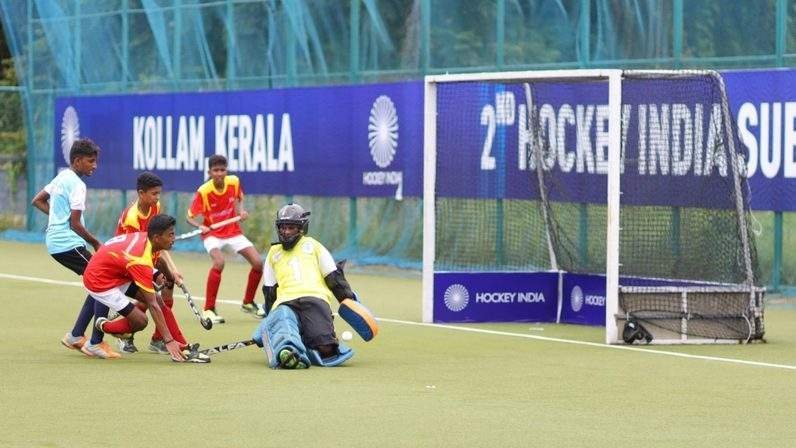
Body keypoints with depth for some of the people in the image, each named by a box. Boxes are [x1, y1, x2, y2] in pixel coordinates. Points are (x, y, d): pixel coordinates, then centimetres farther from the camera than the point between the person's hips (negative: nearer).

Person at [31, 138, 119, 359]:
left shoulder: (61, 177, 15)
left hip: (54, 241, 10)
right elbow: (75, 224, -16)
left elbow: (38, 201, 26)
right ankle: (95, 344, -12)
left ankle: (75, 336, 17)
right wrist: (95, 243, -3)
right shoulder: (77, 185, -14)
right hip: (68, 243, -10)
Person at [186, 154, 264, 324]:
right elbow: (190, 217, -17)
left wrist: (241, 211, -9)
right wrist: (200, 226, -38)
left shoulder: (234, 182, -11)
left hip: (233, 231, 5)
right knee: (219, 262, -33)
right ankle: (209, 309, -23)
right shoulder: (203, 192, -23)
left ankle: (248, 303, 21)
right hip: (212, 234, -5)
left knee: (258, 263, -4)